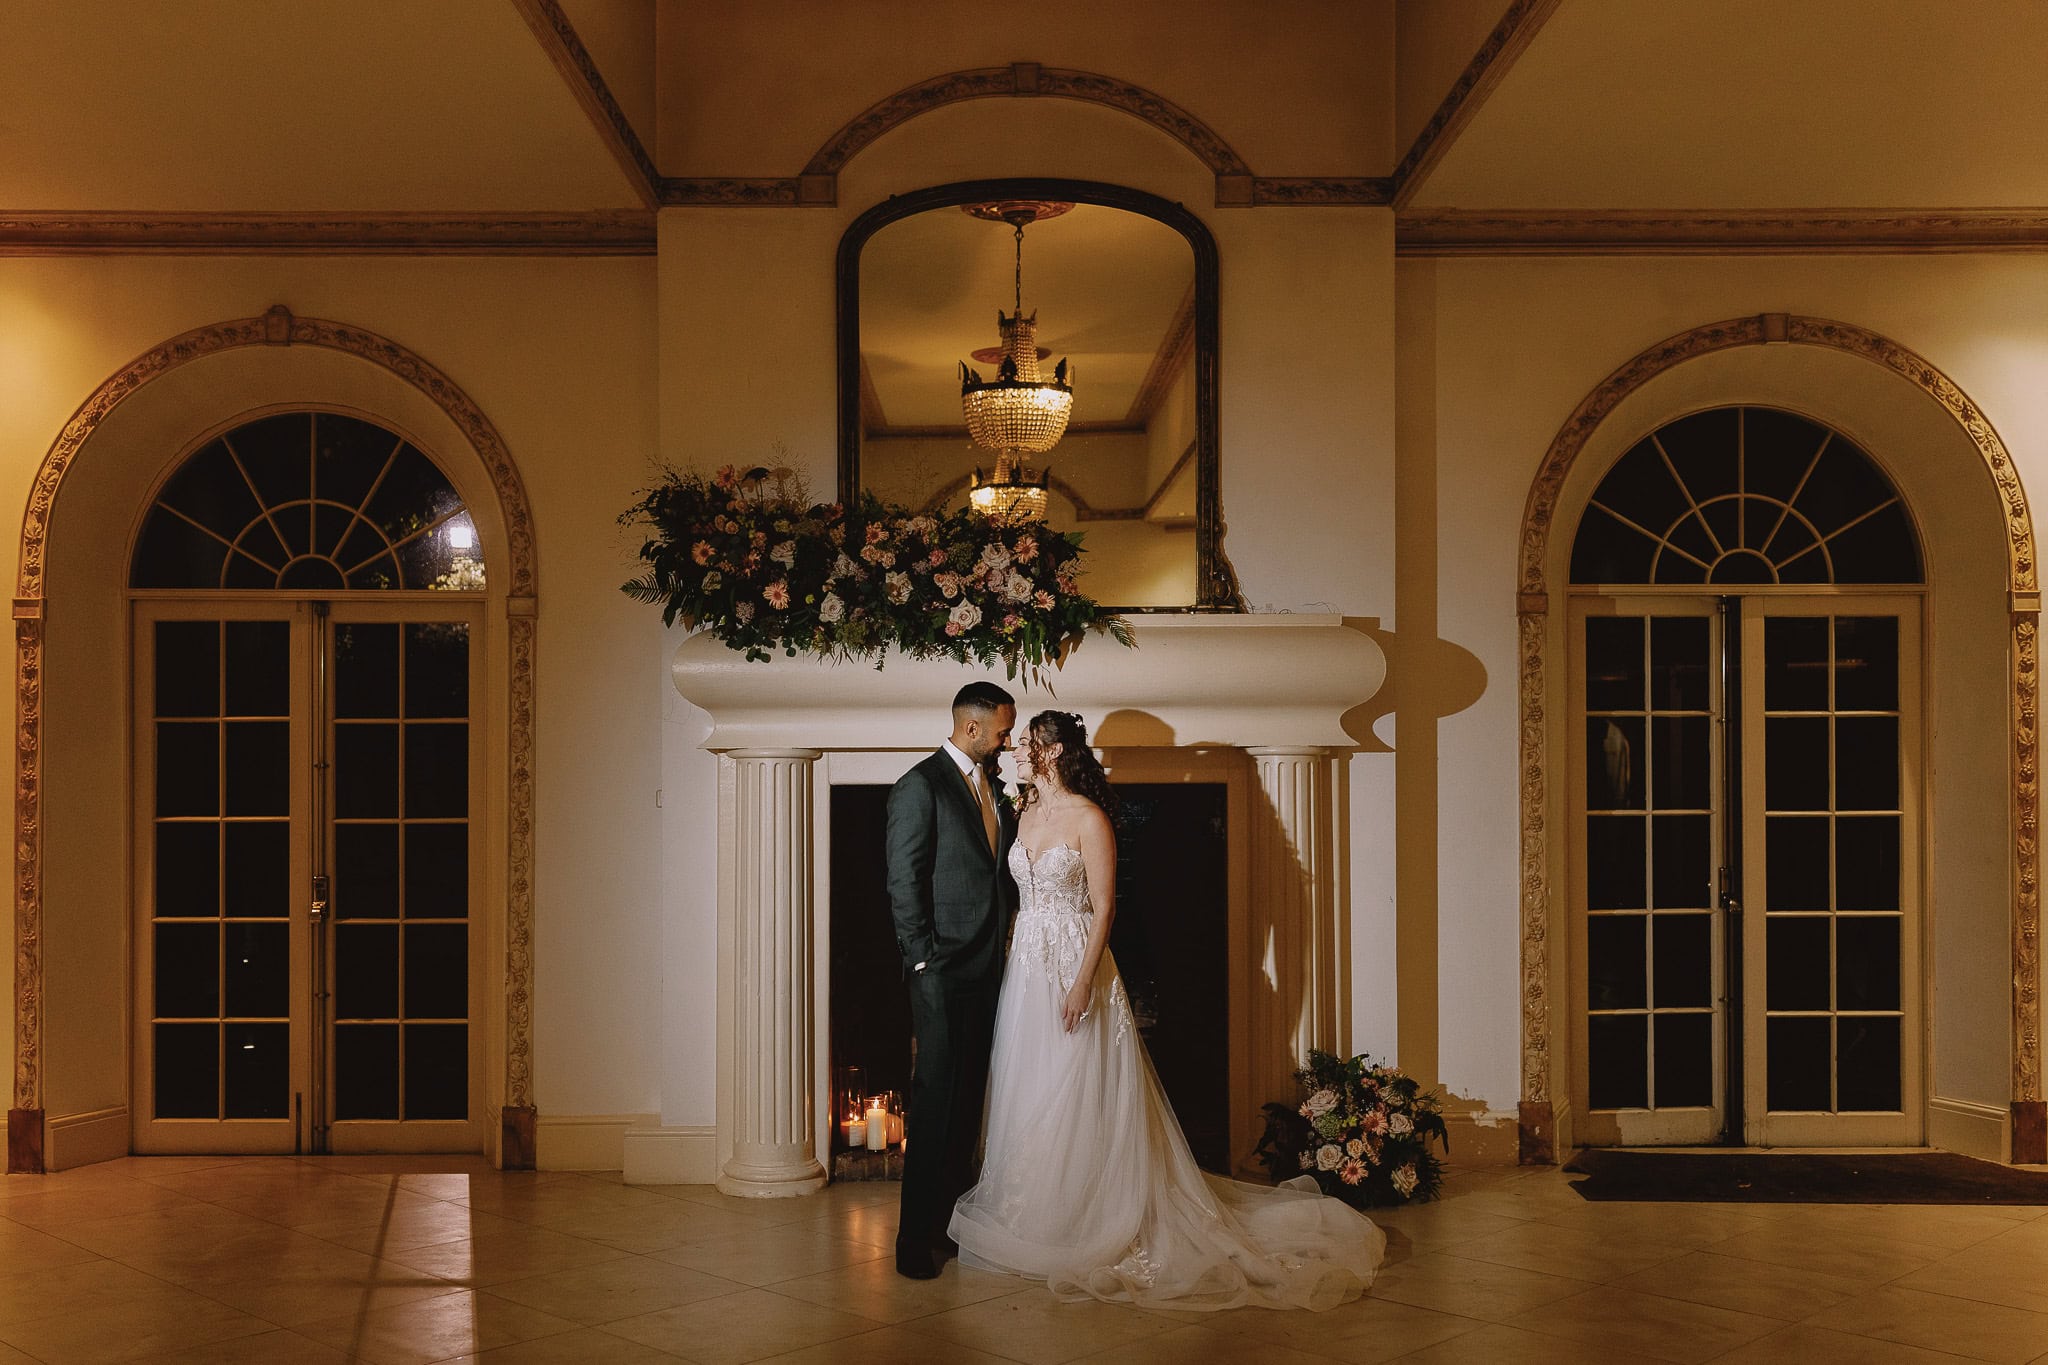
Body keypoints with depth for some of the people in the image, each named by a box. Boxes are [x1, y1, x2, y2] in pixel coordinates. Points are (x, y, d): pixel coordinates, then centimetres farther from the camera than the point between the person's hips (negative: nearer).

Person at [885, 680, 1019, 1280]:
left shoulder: (993, 787, 16)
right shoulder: (921, 786, -9)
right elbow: (903, 881, -12)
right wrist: (924, 958, -15)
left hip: (985, 966, 8)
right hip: (943, 968, -8)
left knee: (968, 1098, 12)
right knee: (936, 1100, -6)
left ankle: (953, 1218, 21)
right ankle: (916, 1237, 1)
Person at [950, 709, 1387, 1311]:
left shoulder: (1088, 817, -11)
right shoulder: (1027, 814, 11)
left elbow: (1103, 905, -14)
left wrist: (1083, 983, -20)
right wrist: (1011, 960, 9)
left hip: (1075, 965, -7)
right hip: (1025, 967, 7)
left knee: (1077, 1097, -2)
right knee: (1026, 1094, 11)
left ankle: (1087, 1221, 9)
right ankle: (1033, 1214, 23)